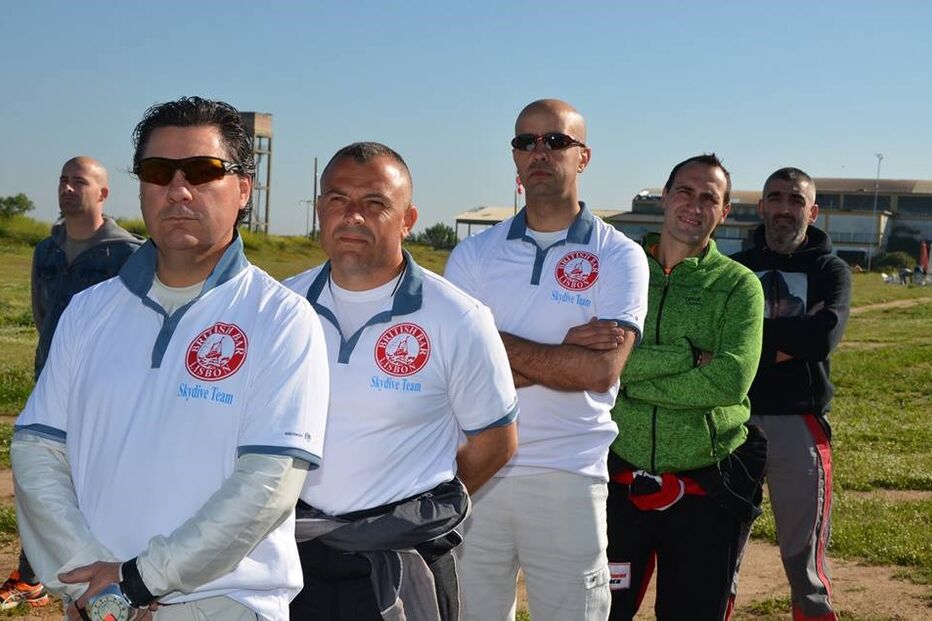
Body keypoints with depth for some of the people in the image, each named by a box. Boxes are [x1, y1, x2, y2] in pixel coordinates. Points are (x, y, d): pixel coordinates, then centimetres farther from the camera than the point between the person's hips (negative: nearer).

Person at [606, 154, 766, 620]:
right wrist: (689, 358, -19)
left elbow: (731, 381, -18)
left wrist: (635, 379, -14)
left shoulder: (738, 285, -3)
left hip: (705, 490, -1)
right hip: (619, 481, 1)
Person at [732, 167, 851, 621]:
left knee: (804, 561, 5)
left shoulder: (829, 270, 4)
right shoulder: (735, 268, 10)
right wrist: (788, 339, -14)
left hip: (798, 423, -2)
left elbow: (823, 337, -16)